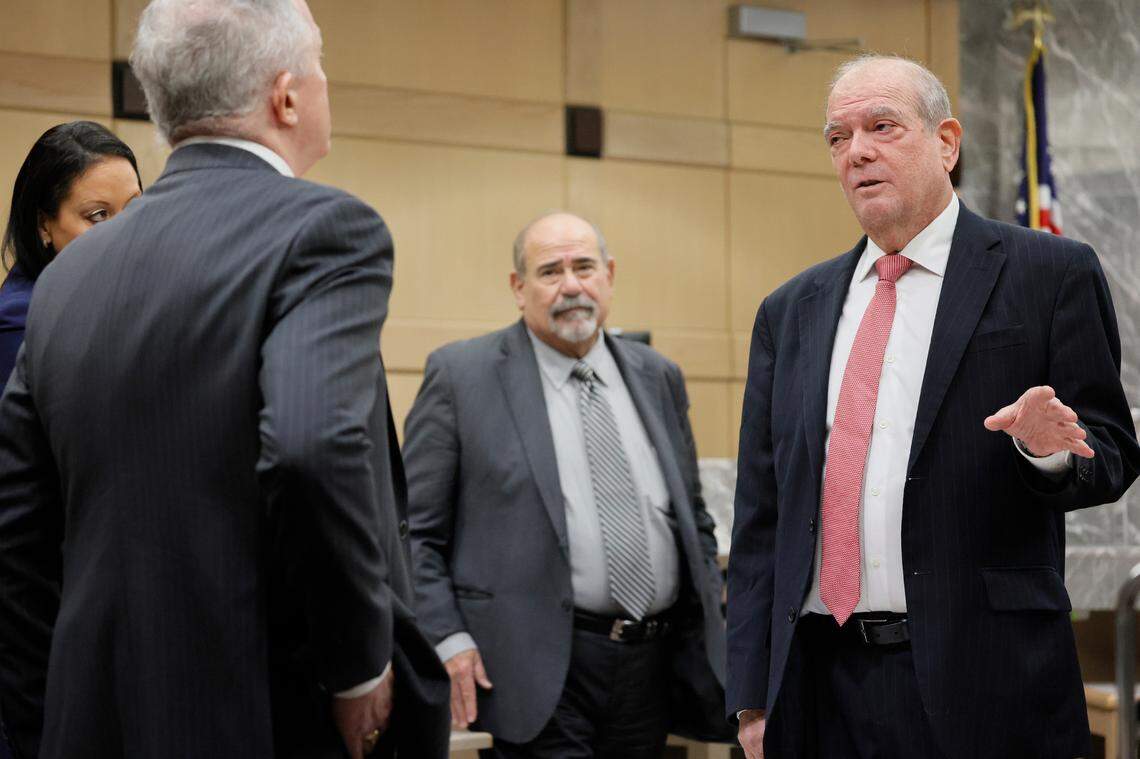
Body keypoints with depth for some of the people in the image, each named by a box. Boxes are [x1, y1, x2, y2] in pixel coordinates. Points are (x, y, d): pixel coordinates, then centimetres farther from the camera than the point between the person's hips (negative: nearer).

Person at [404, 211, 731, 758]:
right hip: (539, 670, -5)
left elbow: (693, 521, 20)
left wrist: (712, 643, 12)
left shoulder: (657, 378, 14)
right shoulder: (462, 375, 0)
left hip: (653, 666, 5)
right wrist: (446, 640, -12)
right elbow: (413, 530, -2)